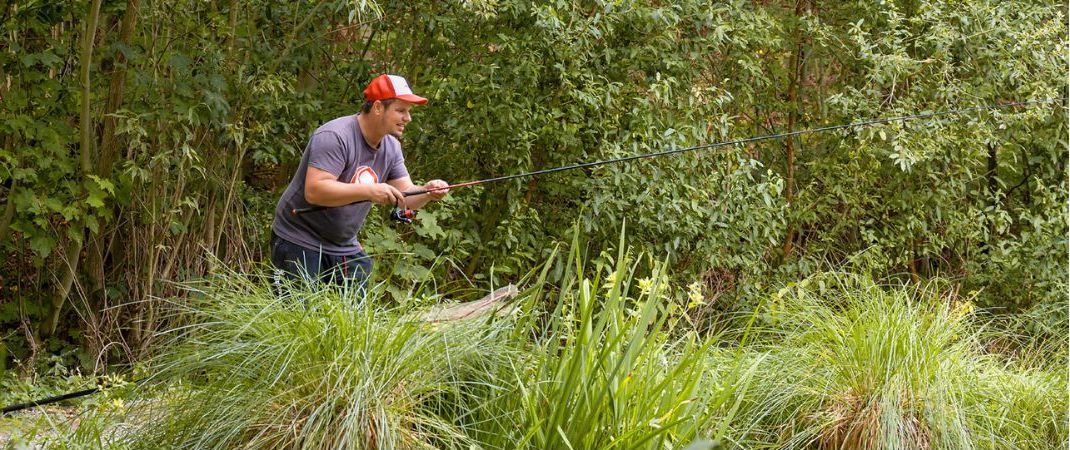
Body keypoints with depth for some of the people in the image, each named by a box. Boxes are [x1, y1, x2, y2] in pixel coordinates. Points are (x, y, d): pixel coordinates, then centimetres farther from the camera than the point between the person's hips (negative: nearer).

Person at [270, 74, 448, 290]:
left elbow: (405, 197, 3)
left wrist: (427, 192, -20)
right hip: (300, 243, -7)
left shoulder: (391, 147, 5)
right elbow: (314, 191, -30)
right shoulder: (334, 136, -21)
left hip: (345, 247, 8)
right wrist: (369, 191, -36)